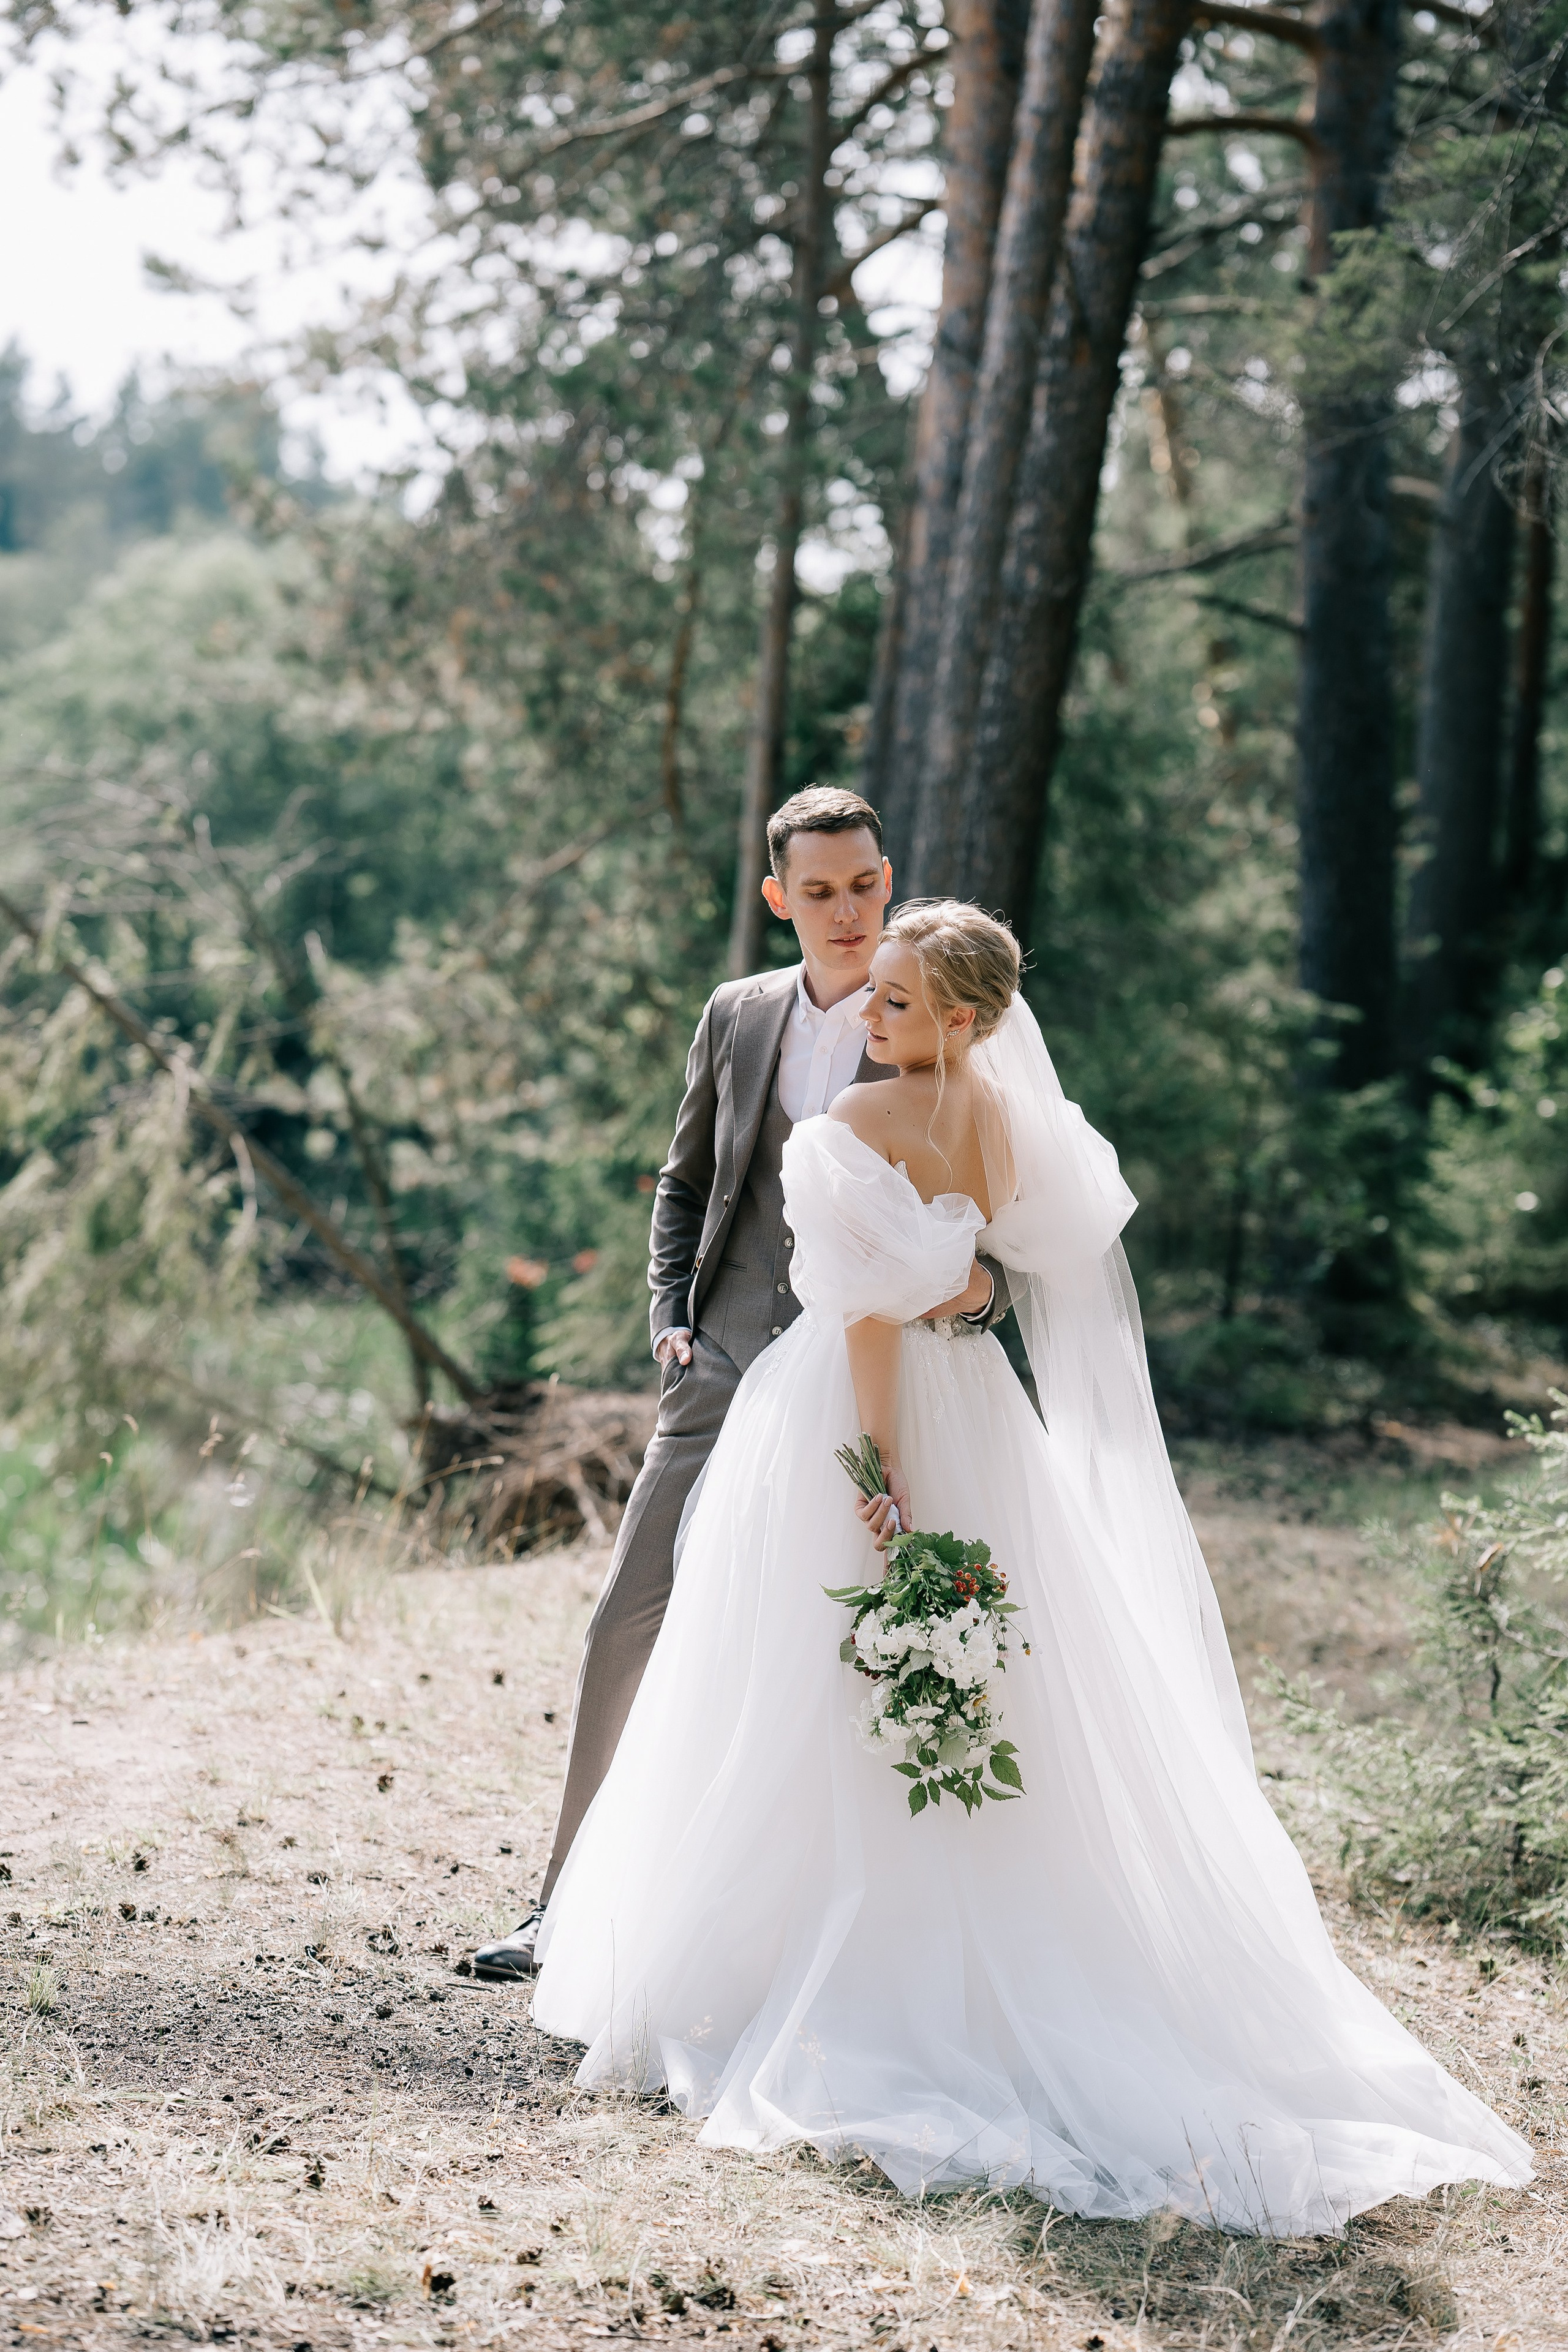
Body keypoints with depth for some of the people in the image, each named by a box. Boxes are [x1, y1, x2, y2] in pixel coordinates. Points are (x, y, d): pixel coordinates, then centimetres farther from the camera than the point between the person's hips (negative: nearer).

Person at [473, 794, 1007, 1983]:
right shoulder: (737, 1016, 8)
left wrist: (982, 1285, -23)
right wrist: (670, 1315, 7)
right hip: (724, 1369, 4)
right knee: (628, 1622, 4)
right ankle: (570, 1899, 16)